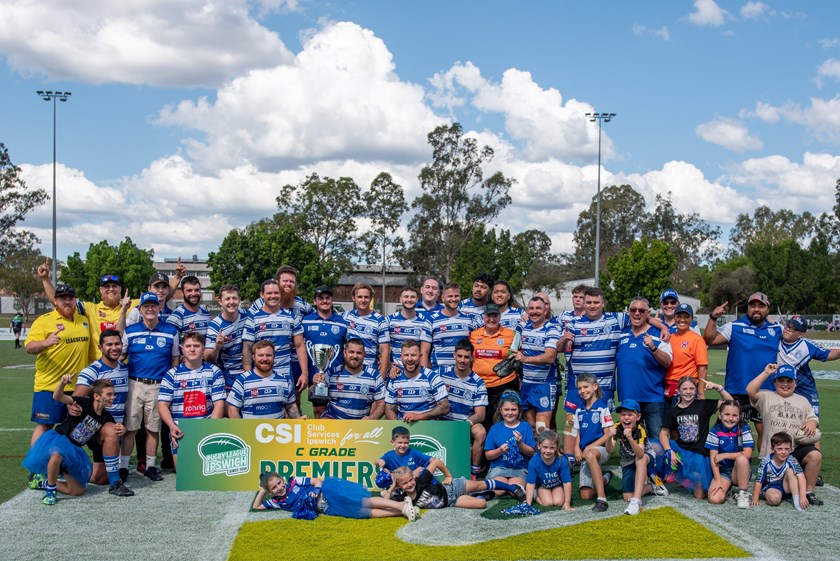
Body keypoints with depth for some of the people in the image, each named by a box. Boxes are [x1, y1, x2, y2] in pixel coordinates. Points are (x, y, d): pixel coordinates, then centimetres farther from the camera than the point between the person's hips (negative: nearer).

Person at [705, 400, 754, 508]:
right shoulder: (715, 431, -5)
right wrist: (718, 480, -15)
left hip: (740, 471, 0)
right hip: (722, 471, 0)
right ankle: (726, 489, 14)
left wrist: (724, 455, -16)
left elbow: (747, 454, -17)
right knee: (714, 499, -23)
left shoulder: (744, 429, -6)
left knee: (741, 459, -34)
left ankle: (743, 494, -15)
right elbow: (713, 458, -8)